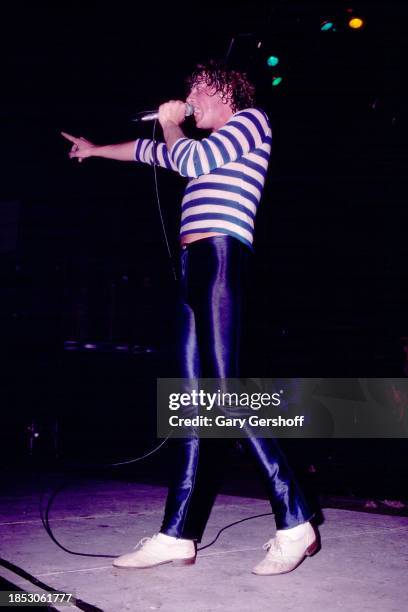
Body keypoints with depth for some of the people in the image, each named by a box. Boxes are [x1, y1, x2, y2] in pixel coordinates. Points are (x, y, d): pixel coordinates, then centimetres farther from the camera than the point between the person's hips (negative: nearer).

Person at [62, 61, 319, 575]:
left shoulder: (251, 120, 8)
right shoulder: (210, 143, 32)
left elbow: (190, 160, -7)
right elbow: (154, 152, 46)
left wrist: (170, 124, 11)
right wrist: (97, 150, 56)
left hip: (221, 256, -8)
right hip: (194, 266, 9)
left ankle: (294, 523, -18)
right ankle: (177, 535, -3)